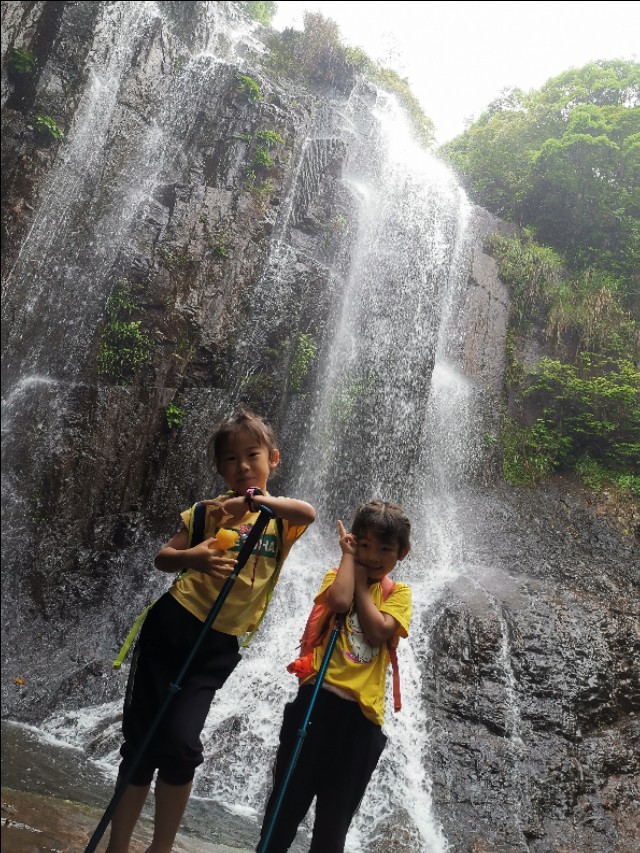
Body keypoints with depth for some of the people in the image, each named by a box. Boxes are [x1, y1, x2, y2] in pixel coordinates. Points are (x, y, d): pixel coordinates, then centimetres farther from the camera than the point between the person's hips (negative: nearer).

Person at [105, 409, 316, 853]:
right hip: (171, 624, 1)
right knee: (141, 742, 6)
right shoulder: (211, 510, 2)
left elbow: (309, 512, -23)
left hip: (219, 645, -1)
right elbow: (163, 557, 2)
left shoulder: (281, 518, 0)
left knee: (181, 743, -11)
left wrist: (253, 499, -36)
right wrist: (192, 557, -20)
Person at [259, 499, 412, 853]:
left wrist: (362, 579, -5)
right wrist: (349, 556, -6)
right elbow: (340, 601, -18)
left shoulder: (399, 593, 7)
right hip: (319, 699, -1)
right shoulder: (337, 576, 7)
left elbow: (378, 632, -11)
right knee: (287, 801, 8)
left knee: (335, 819, 14)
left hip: (362, 712, 1)